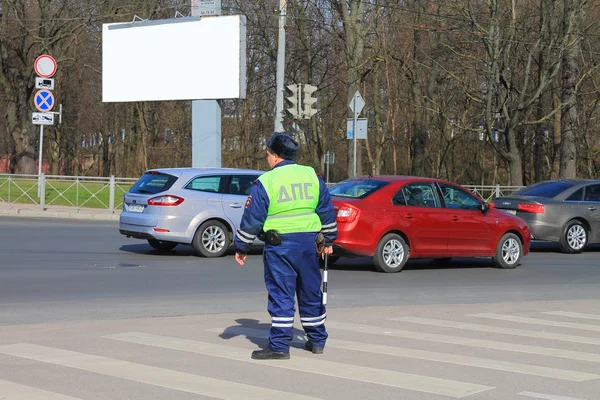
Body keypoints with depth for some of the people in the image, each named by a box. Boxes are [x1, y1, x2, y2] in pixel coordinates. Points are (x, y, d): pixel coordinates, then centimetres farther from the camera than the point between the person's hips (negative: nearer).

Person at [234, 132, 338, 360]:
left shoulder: (265, 182, -7)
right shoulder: (312, 176, 7)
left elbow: (252, 219, -5)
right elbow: (327, 211, 13)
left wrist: (241, 248, 5)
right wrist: (328, 241, 24)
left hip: (279, 246, -5)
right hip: (309, 242, 5)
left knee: (280, 294, -1)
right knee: (311, 292, 15)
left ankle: (279, 346, -3)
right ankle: (317, 341, 25)